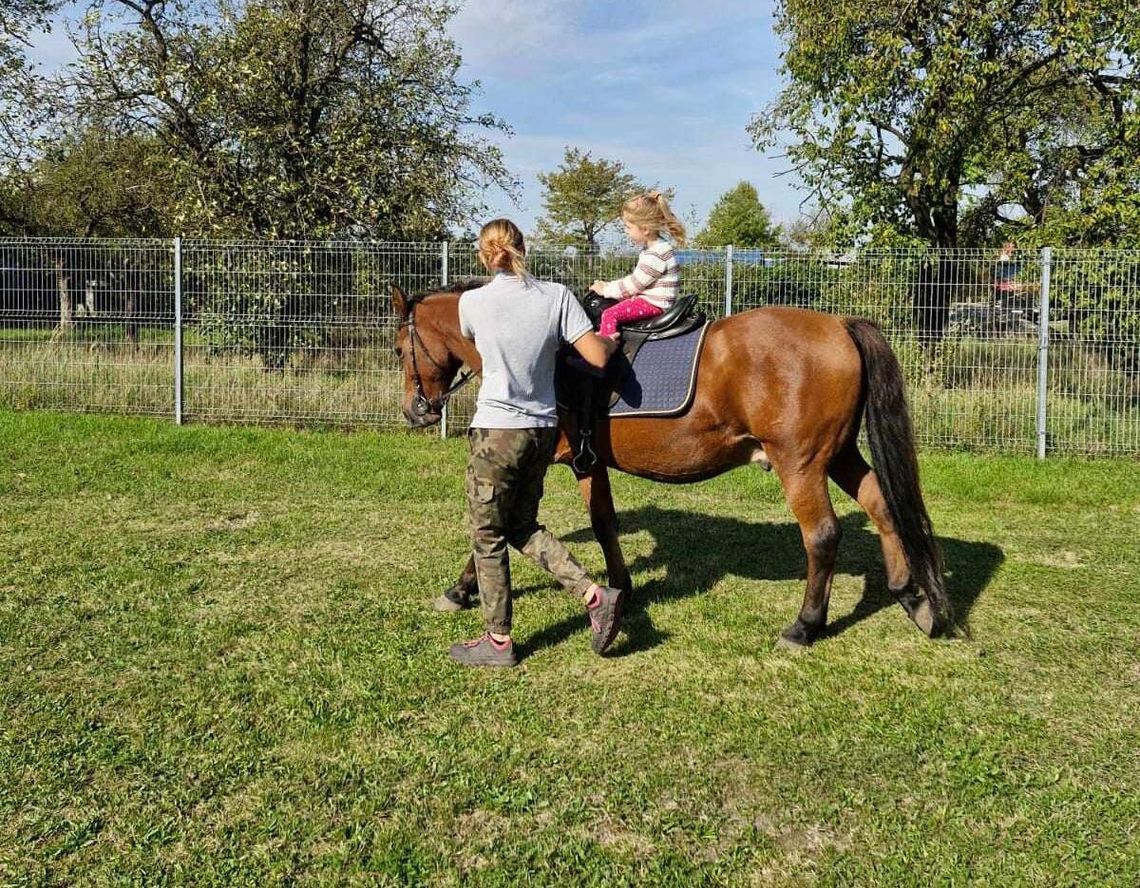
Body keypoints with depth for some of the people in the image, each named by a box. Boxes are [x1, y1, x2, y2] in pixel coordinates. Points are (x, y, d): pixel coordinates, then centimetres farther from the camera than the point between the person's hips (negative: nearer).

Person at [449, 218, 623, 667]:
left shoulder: (472, 302, -7)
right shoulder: (556, 296, -4)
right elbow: (597, 356, -10)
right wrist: (612, 341, 13)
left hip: (496, 431, -4)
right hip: (544, 430, 4)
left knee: (487, 535, 10)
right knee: (522, 526, 22)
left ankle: (498, 641, 18)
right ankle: (595, 595, 9)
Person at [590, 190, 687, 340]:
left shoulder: (656, 254, -21)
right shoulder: (652, 247, 13)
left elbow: (634, 284, -19)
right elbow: (634, 277, 20)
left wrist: (606, 290, -8)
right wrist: (608, 285, 11)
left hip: (654, 304, -11)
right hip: (648, 298, 11)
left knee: (609, 314, -23)